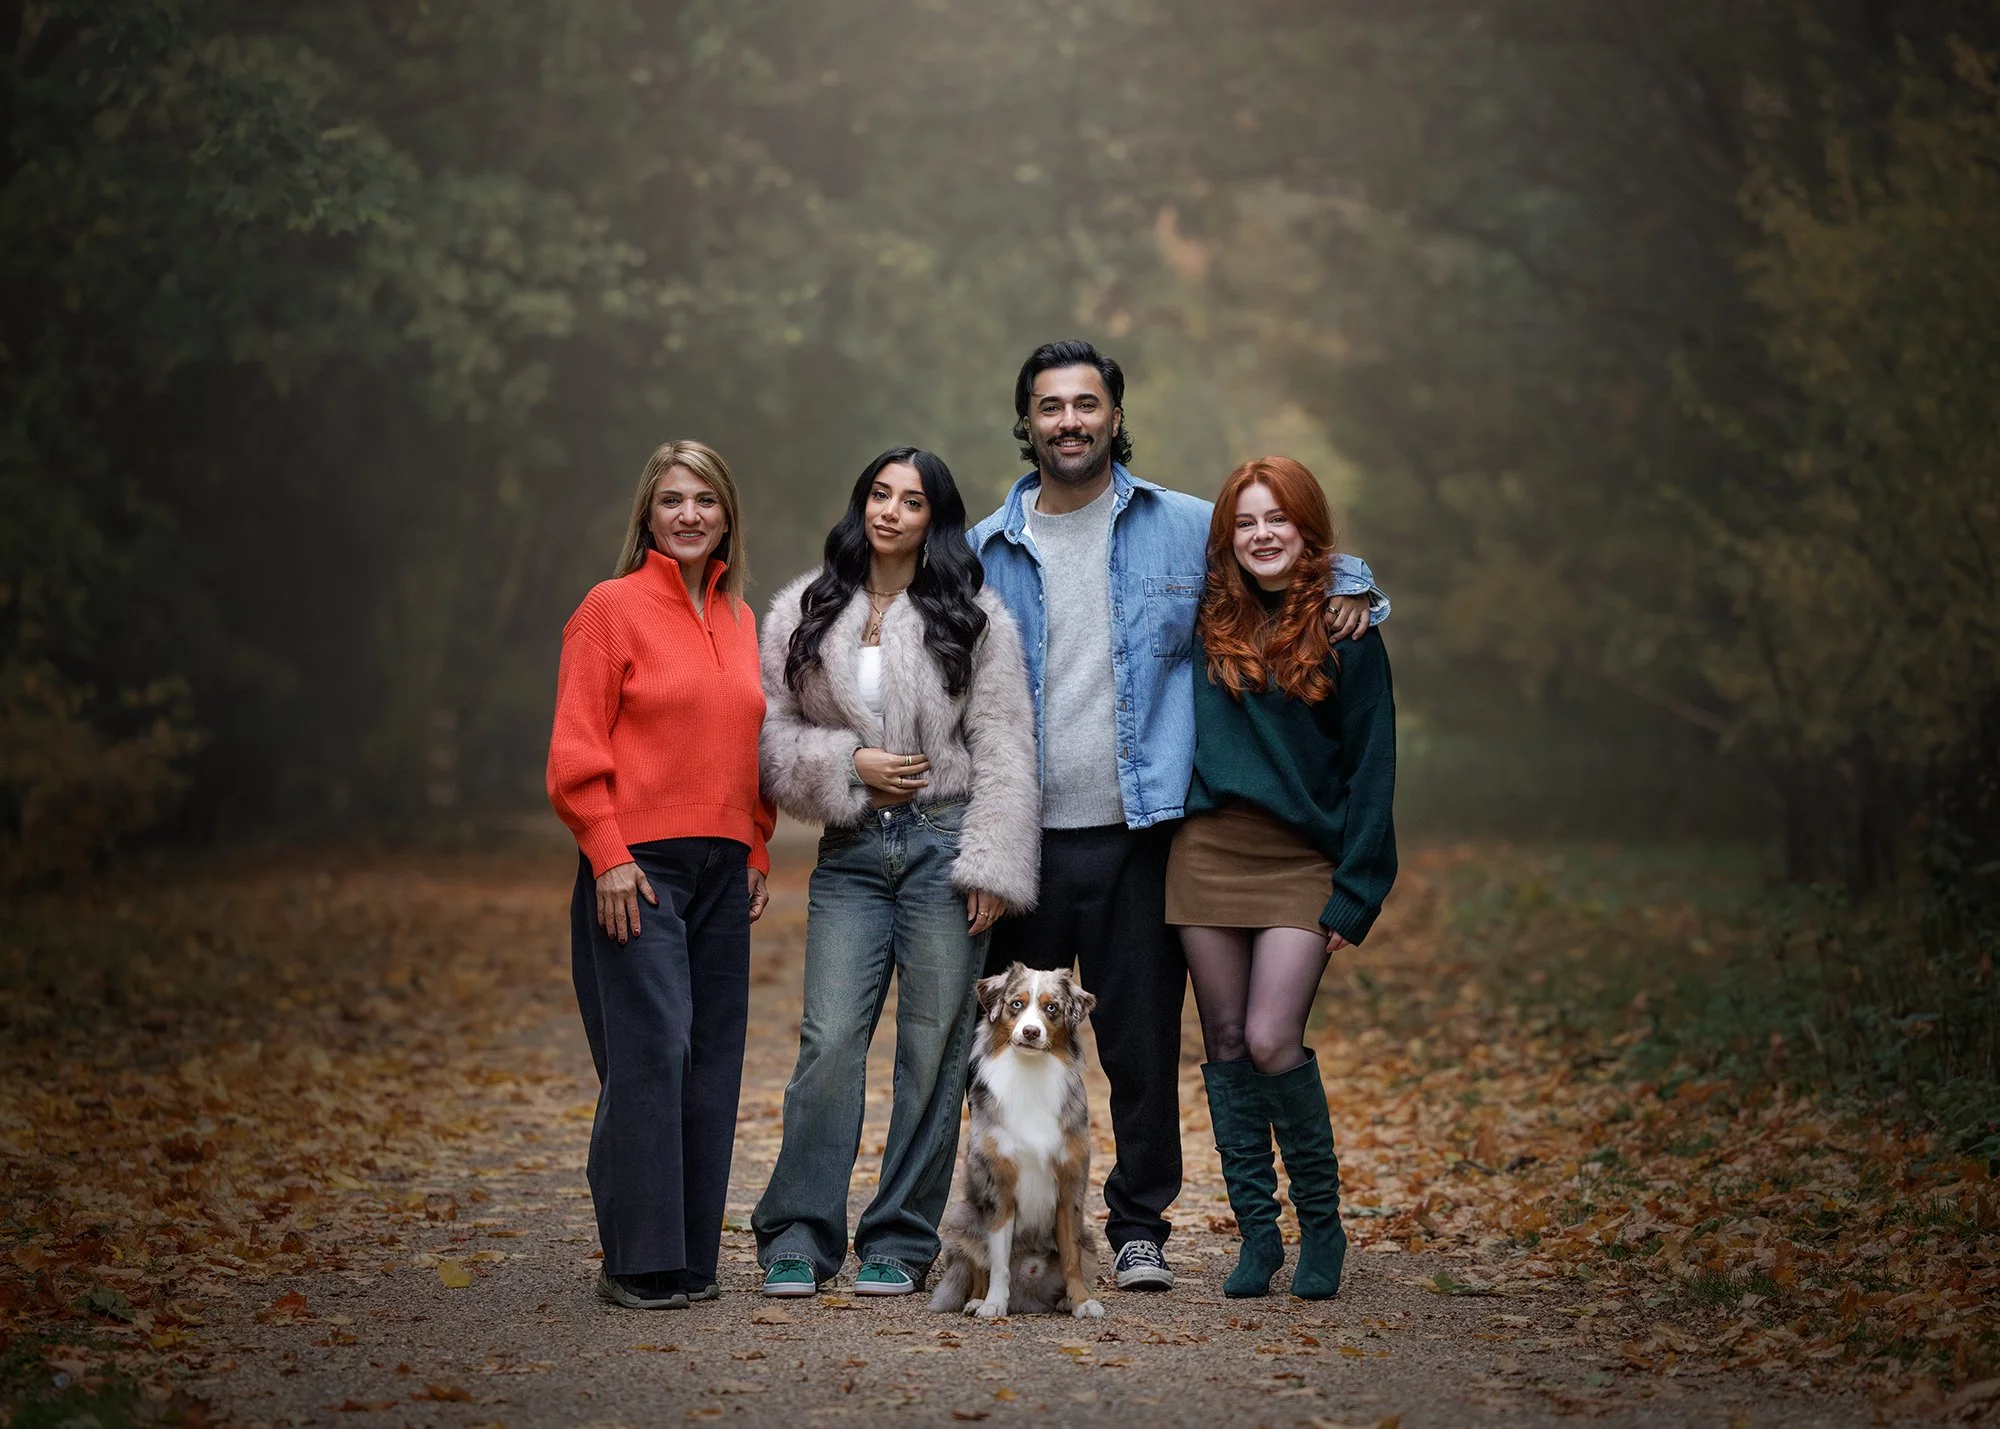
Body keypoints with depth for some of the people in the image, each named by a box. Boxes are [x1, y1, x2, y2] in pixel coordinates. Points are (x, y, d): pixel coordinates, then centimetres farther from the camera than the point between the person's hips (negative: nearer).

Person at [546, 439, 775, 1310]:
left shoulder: (740, 620, 15)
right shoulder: (613, 608, -3)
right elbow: (576, 750, -7)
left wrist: (757, 853, 13)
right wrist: (608, 856, -13)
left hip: (722, 869, 6)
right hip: (636, 868, -6)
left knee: (712, 1060, 6)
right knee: (649, 1056, -10)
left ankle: (691, 1259, 13)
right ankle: (636, 1263, -3)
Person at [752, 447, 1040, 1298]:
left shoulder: (973, 619, 4)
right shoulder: (804, 615, 10)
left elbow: (1004, 750, -1)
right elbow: (771, 733, 10)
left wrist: (993, 868, -8)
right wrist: (846, 766, -7)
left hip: (944, 844, -1)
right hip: (851, 853, 1)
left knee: (933, 1050, 0)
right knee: (829, 1042, -7)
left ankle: (900, 1244, 9)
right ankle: (797, 1239, 1)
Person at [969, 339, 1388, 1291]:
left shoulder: (1186, 529, 5)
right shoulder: (986, 552, 8)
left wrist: (1349, 587, -4)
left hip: (1138, 831, -1)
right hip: (1023, 839, 1)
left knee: (1143, 1046, 3)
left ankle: (1139, 1228, 16)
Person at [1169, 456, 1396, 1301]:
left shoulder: (1345, 632, 0)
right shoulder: (1209, 625, 8)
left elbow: (1371, 771, -1)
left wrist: (1352, 896, -7)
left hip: (1302, 862, -3)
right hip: (1208, 852, 4)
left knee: (1272, 1042, -14)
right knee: (1226, 1046, 3)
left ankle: (1322, 1224, 4)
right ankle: (1256, 1231, 13)